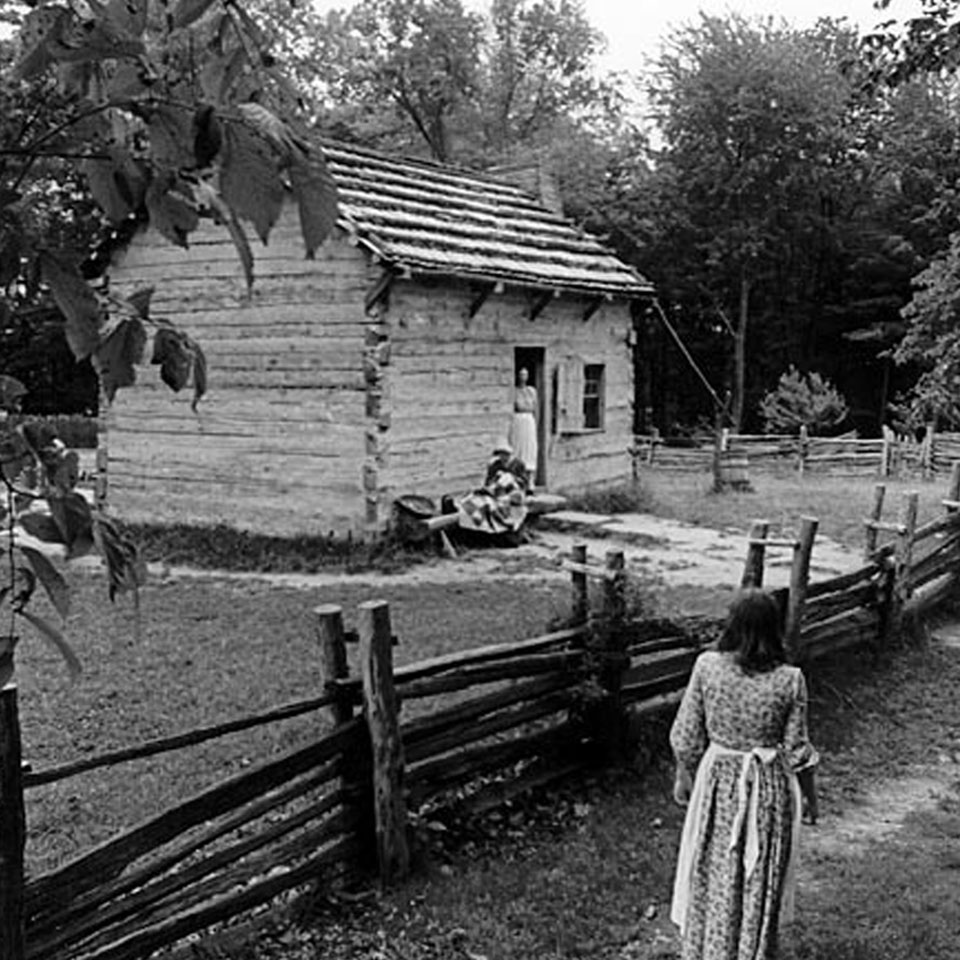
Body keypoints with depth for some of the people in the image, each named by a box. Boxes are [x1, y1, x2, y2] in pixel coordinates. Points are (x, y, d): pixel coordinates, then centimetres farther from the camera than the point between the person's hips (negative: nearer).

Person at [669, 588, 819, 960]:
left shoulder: (707, 666, -16)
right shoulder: (789, 680, -17)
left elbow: (686, 737, -7)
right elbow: (797, 750, -8)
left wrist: (683, 776, 10)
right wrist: (809, 794, 8)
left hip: (717, 780, 1)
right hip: (768, 789, -1)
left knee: (713, 876, 19)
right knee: (760, 883, 18)